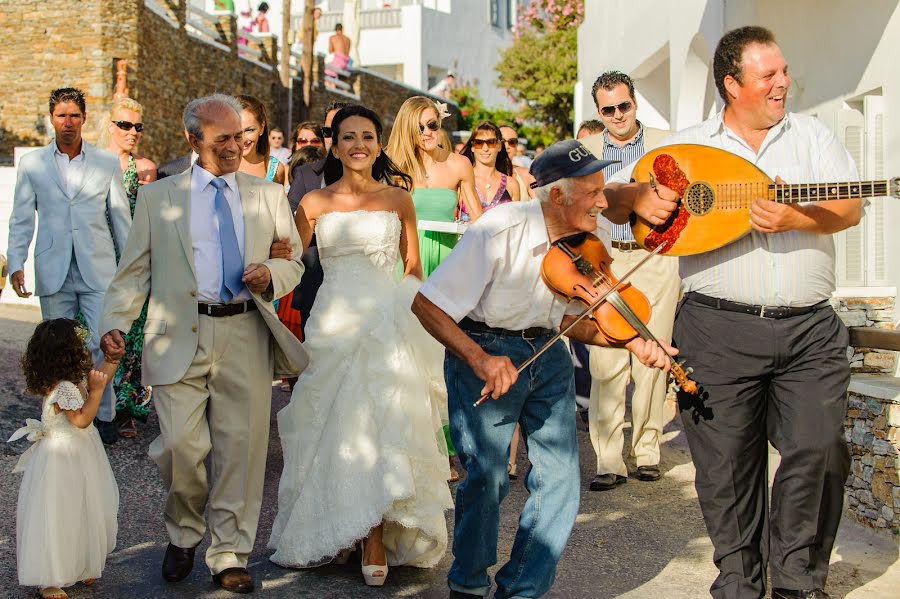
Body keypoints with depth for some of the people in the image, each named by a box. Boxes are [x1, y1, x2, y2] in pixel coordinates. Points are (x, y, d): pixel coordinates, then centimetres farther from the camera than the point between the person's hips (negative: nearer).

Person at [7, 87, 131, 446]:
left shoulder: (107, 163, 7)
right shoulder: (32, 164, 7)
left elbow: (121, 218, 10)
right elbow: (21, 220, 7)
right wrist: (16, 263, -4)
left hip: (98, 271, -1)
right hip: (53, 274, 1)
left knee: (103, 345, -5)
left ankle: (105, 416, 10)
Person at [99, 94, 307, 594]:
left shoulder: (270, 196, 13)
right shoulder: (157, 197, 9)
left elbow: (294, 263, 16)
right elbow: (134, 270, 7)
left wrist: (270, 274, -7)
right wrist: (115, 324, -8)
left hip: (246, 336, 1)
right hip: (180, 337, -1)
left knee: (242, 448, 2)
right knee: (180, 445, -9)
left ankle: (231, 557, 17)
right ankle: (184, 535, 20)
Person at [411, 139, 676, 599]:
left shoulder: (585, 242, -5)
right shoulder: (499, 231, -23)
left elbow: (572, 319, 6)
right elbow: (426, 304, -21)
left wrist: (631, 340, -9)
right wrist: (478, 359, -30)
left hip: (547, 356, 6)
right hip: (486, 354, -5)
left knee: (560, 480, -1)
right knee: (487, 476, -11)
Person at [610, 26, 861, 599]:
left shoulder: (814, 135, 11)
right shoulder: (687, 144, 8)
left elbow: (850, 209, -1)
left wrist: (795, 218, -19)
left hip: (810, 328, 1)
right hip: (719, 329, -1)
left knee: (818, 451, -3)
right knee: (726, 460, 4)